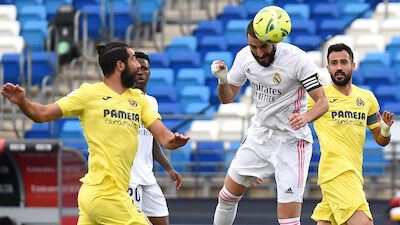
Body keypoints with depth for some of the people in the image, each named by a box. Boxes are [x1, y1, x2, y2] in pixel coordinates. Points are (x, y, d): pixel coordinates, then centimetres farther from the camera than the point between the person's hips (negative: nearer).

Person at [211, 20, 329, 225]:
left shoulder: (297, 59, -22)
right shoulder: (245, 56, -5)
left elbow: (322, 102, -20)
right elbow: (227, 98, 4)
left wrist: (306, 117, -41)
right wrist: (222, 79, -18)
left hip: (291, 141, -6)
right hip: (258, 136, 6)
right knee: (229, 193, 15)